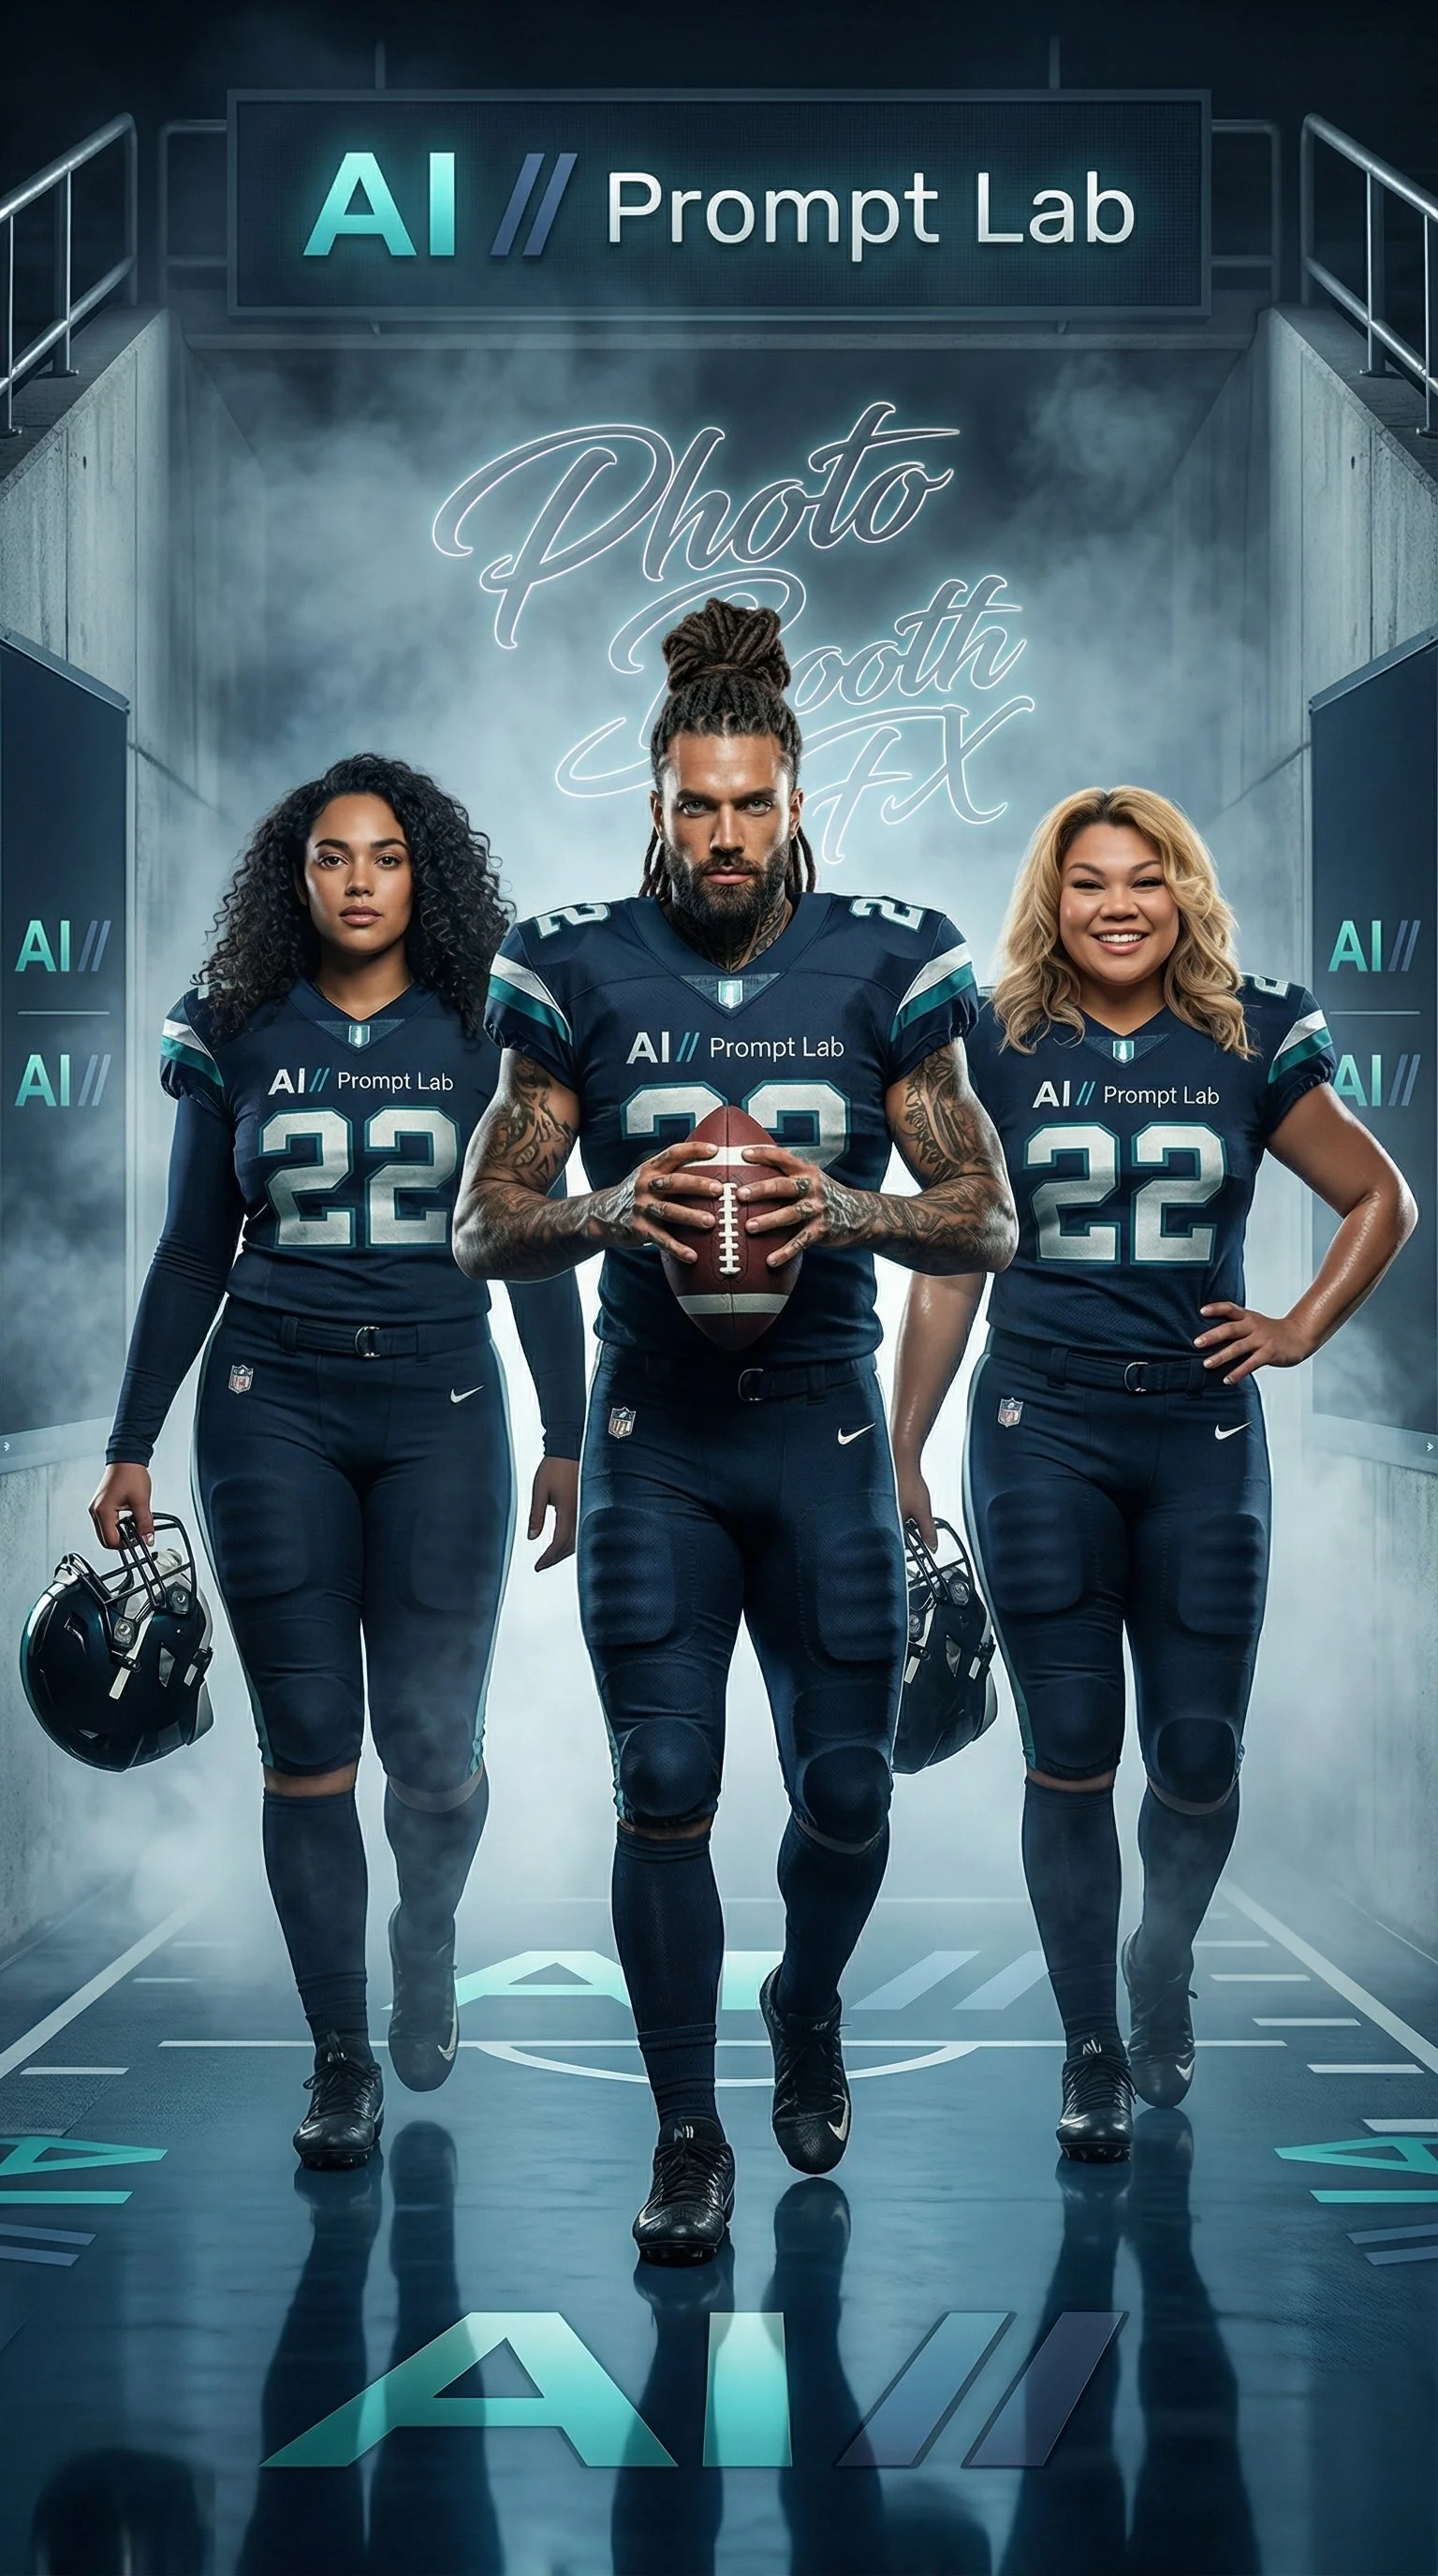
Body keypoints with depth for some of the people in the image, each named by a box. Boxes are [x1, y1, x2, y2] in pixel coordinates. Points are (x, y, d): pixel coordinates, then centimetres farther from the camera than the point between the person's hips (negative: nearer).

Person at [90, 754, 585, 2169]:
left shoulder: (484, 1040, 4)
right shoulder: (237, 1041, 5)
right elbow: (191, 1256, 9)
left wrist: (569, 1441, 2)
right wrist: (130, 1447, 7)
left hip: (441, 1411, 0)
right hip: (274, 1408, 1)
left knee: (433, 1744, -3)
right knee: (307, 1743, -1)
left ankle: (427, 1937, 29)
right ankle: (341, 2054, 11)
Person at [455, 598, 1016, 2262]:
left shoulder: (881, 971, 0)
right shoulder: (582, 977, -1)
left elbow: (990, 1222, -1)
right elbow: (480, 1230, -1)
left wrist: (843, 1210, -21)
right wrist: (613, 1210, -21)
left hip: (824, 1430, 1)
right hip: (655, 1436, -1)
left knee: (846, 1793, 7)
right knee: (663, 1791, -4)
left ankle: (808, 2009, 39)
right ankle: (688, 2138, 9)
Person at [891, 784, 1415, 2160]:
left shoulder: (1249, 1046, 3)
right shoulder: (999, 1049, 2)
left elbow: (1380, 1199, 16)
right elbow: (947, 1267, 6)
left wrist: (1300, 1332, 5)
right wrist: (900, 1457, 5)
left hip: (1201, 1433, 1)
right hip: (1042, 1431, -1)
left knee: (1199, 1757, 2)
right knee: (1071, 1752, -3)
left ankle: (1160, 1975, 30)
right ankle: (1091, 2051, 8)